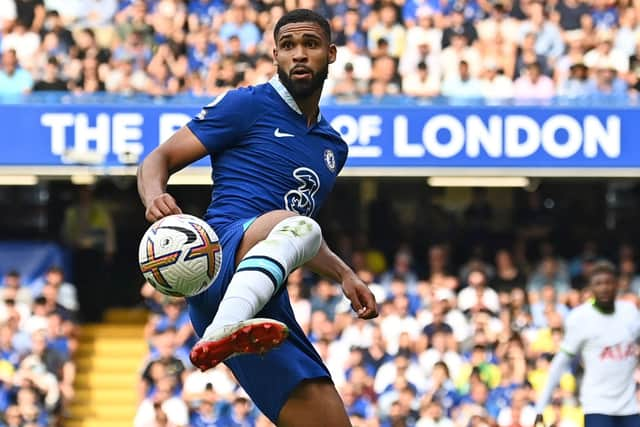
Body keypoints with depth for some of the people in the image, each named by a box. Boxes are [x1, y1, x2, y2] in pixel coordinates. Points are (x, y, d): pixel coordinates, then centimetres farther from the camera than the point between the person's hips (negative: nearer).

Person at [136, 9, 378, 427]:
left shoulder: (333, 146, 26)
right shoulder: (248, 105, 7)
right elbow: (160, 159, 4)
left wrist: (344, 275, 19)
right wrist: (155, 196, -19)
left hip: (269, 304, 7)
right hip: (222, 256, -7)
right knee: (298, 226, -40)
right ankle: (224, 333, -66)